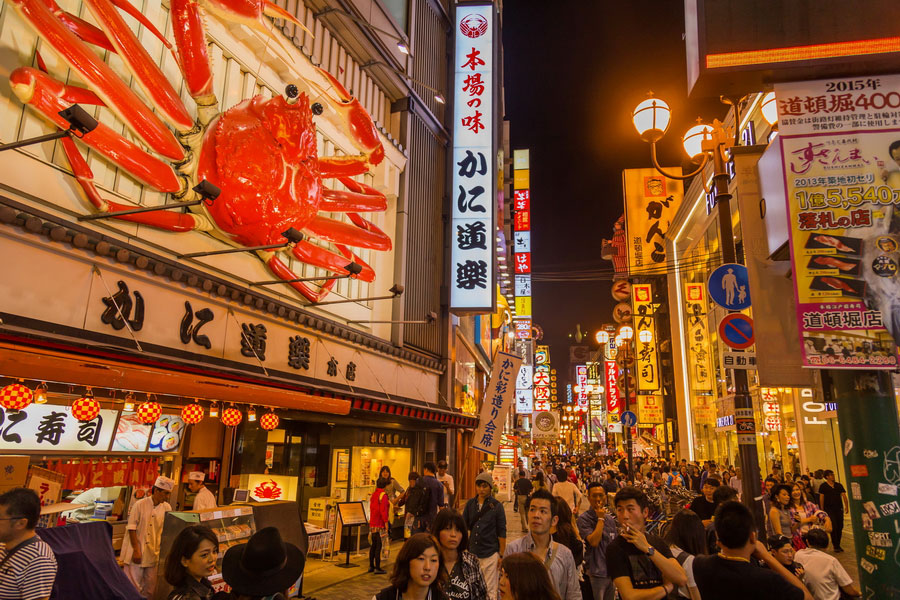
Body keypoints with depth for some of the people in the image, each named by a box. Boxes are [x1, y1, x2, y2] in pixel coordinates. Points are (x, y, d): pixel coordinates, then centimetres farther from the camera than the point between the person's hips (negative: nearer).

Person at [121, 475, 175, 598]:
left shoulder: (167, 508, 0)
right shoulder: (140, 505, -10)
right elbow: (131, 528, -10)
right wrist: (136, 550, -13)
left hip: (154, 554, 4)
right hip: (137, 552, -4)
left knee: (150, 587, 10)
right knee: (133, 585, 2)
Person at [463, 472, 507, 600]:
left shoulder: (496, 506, -5)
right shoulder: (470, 504, 4)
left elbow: (502, 532, -3)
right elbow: (464, 526, 11)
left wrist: (501, 555, -4)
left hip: (490, 554, -3)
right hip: (472, 552, 4)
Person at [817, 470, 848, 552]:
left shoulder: (839, 485, 12)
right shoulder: (823, 486, 1)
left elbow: (844, 496, 6)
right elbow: (821, 498, 1)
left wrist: (847, 507, -5)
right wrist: (822, 509, -3)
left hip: (839, 509, 4)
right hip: (829, 509, -4)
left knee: (840, 527, 6)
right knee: (833, 527, -9)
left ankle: (838, 545, 19)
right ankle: (835, 546, -2)